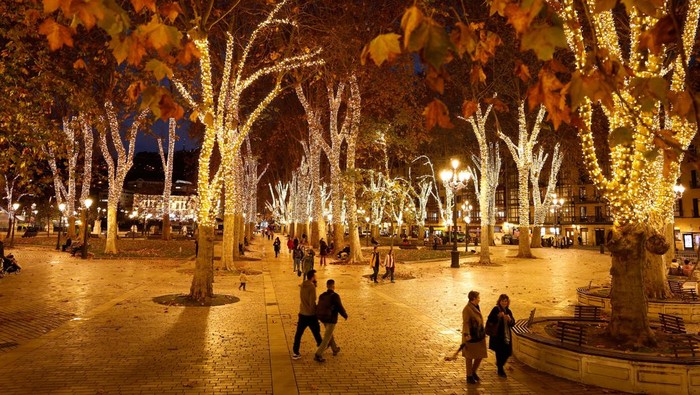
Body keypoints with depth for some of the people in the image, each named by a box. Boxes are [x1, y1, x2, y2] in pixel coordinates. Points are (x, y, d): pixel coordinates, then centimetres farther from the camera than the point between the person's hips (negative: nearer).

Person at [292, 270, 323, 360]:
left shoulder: (303, 285, 4)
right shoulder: (312, 287, -20)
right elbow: (312, 302, -19)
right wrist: (315, 311, -4)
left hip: (302, 313, 6)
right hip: (311, 314, -6)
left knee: (299, 333, 7)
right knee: (316, 332, 14)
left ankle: (295, 352, 7)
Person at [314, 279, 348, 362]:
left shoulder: (322, 296, 2)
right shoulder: (335, 296, -18)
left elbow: (319, 307, 8)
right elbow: (340, 308, -15)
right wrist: (345, 316, 2)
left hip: (322, 318, 7)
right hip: (331, 319, -7)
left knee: (330, 333, 27)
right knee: (326, 338, 0)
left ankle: (335, 349, 42)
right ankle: (318, 355, -4)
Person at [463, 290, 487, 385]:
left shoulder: (476, 307, 8)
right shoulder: (467, 309, -19)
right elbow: (465, 323, -25)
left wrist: (483, 332, 23)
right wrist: (466, 334, -36)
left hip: (479, 336, 8)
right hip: (471, 337, -8)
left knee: (480, 356, 13)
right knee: (470, 357, 6)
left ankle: (473, 372, 34)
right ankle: (469, 377, 20)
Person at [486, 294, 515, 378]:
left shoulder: (508, 311, 7)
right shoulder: (496, 309, -11)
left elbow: (513, 323, 4)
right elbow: (489, 320, -19)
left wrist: (509, 319, -17)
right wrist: (498, 316, -32)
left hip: (506, 335, 6)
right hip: (497, 335, -6)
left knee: (508, 352, 11)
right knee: (500, 352, 0)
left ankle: (499, 364, 38)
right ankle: (500, 370, 18)